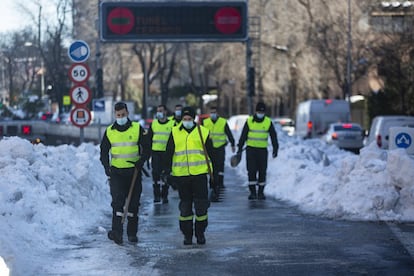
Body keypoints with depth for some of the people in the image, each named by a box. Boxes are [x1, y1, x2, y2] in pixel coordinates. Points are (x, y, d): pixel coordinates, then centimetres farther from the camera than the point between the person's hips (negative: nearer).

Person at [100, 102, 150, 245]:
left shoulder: (137, 129, 0)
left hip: (134, 171, 0)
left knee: (134, 203, 5)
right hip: (116, 172, 0)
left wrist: (141, 161, -14)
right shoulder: (109, 131, 5)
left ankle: (132, 232, 14)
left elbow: (146, 148, 3)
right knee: (117, 201, -13)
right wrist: (106, 167, -1)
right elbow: (104, 152, 13)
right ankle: (117, 231, -18)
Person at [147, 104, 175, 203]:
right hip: (155, 152, 2)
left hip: (166, 152, -2)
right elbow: (149, 138, 14)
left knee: (165, 174, 1)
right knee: (155, 173, -2)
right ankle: (156, 195, 4)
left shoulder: (172, 124, 1)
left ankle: (165, 195, 8)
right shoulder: (153, 123, 9)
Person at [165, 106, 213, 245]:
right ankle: (187, 234, 14)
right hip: (181, 174, 1)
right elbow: (169, 154, 8)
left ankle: (200, 233, 14)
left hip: (199, 173, -1)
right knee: (185, 205, 6)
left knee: (201, 204, 0)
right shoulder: (175, 132, 6)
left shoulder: (203, 131, 5)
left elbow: (210, 153, 10)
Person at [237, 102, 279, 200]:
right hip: (251, 149, -1)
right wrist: (240, 148, 4)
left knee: (262, 172, 1)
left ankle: (261, 192, 9)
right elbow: (243, 135, 6)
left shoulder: (268, 122, 2)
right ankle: (252, 192, 2)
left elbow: (273, 136, 6)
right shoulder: (249, 121, 0)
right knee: (251, 171, -4)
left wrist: (275, 148, 0)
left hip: (263, 150, 1)